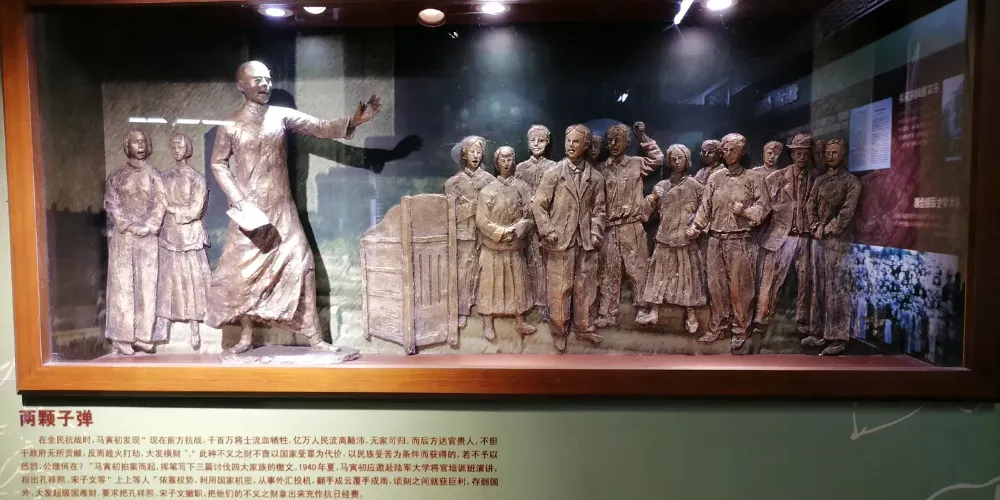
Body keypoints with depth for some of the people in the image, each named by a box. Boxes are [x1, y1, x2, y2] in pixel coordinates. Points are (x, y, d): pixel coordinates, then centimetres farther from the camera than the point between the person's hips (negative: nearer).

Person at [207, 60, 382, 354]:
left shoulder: (282, 116, 2)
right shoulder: (231, 125, -2)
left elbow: (321, 128, -6)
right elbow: (218, 164, 3)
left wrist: (353, 122, -23)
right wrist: (240, 202, -8)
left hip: (281, 209, 2)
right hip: (248, 208, -1)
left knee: (300, 265, -2)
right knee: (244, 270, 4)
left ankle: (314, 336, 4)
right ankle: (246, 336, 21)